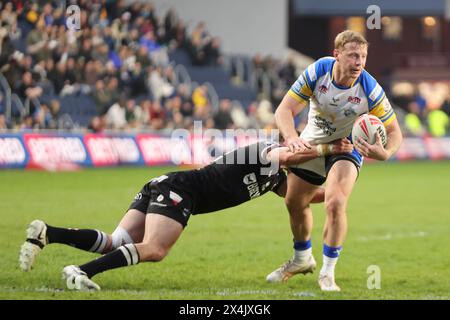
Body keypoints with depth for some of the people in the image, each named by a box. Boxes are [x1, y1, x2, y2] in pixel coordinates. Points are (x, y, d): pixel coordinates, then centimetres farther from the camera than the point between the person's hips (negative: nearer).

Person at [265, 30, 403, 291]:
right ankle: (303, 259, 41)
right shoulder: (316, 72, -26)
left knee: (335, 203, -24)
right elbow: (285, 109, -23)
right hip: (312, 142, 3)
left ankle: (328, 273, -7)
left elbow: (394, 131, -21)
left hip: (347, 147, -3)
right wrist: (291, 137, -44)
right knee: (294, 203, 13)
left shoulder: (370, 90, -29)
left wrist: (385, 153, -44)